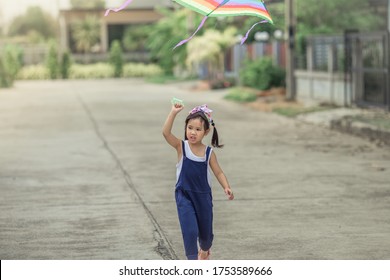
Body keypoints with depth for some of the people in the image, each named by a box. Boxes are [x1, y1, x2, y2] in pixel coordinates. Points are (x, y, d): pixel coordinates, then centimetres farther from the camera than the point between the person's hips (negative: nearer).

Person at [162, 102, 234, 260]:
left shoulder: (209, 152, -5)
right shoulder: (181, 147, -10)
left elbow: (218, 172, 3)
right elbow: (166, 133, -25)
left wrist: (226, 187, -13)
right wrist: (173, 112, -33)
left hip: (203, 196, 2)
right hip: (184, 196, -2)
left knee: (205, 230, 17)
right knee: (190, 230, -15)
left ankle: (204, 250, 50)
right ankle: (193, 260, 1)